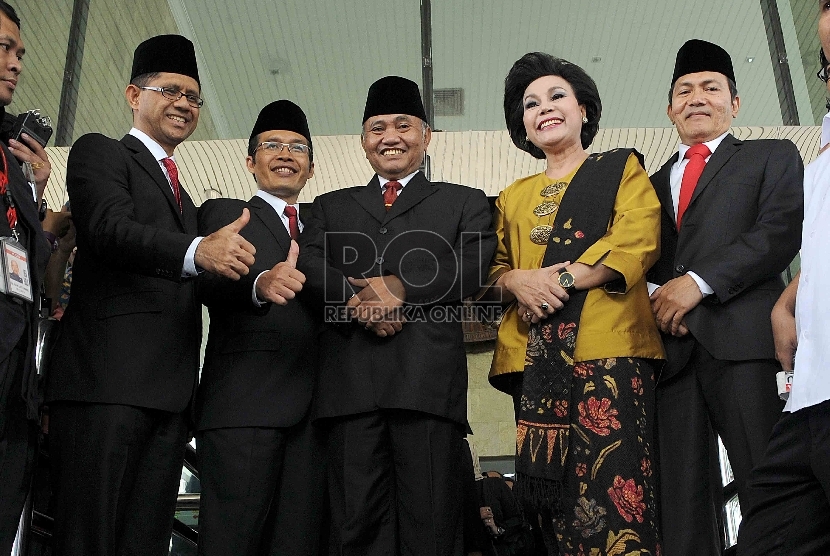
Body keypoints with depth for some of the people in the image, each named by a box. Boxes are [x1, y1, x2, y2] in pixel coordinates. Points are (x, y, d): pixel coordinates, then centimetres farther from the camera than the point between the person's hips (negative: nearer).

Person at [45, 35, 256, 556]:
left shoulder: (183, 195, 29)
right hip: (105, 380, -7)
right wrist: (198, 250, -28)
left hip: (171, 394, 7)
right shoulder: (99, 152, 8)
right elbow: (110, 230, -12)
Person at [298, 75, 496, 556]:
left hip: (429, 376, -2)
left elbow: (475, 266, 3)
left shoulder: (464, 202, 21)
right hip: (350, 377, 2)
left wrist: (398, 287, -8)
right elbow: (307, 264, 10)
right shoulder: (331, 206, 28)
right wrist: (356, 298, -8)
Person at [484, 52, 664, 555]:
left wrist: (563, 280, -11)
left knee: (611, 490, -16)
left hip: (607, 346, -3)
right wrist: (516, 281, -5)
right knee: (556, 500, -4)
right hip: (536, 358, 4)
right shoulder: (513, 197, 26)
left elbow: (637, 241, 0)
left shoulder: (622, 168, 16)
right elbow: (492, 269, 20)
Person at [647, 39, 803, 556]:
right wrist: (651, 296, -2)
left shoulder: (773, 157, 17)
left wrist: (699, 281, -10)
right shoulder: (654, 183, 29)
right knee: (682, 506, -2)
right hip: (671, 347, 4)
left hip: (744, 338, -3)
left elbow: (782, 230, -1)